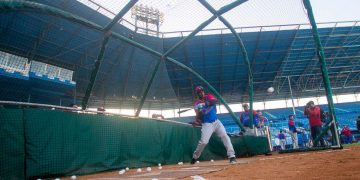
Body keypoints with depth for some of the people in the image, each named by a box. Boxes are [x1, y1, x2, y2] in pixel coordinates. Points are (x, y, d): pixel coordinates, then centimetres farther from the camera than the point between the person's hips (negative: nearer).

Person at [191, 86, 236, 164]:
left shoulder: (209, 97, 3)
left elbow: (214, 100, -20)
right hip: (207, 124, -3)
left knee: (224, 136, -10)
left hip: (216, 122, 3)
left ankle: (231, 156, -8)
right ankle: (195, 157, 10)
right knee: (203, 142, -12)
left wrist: (208, 103, -38)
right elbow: (198, 116, -12)